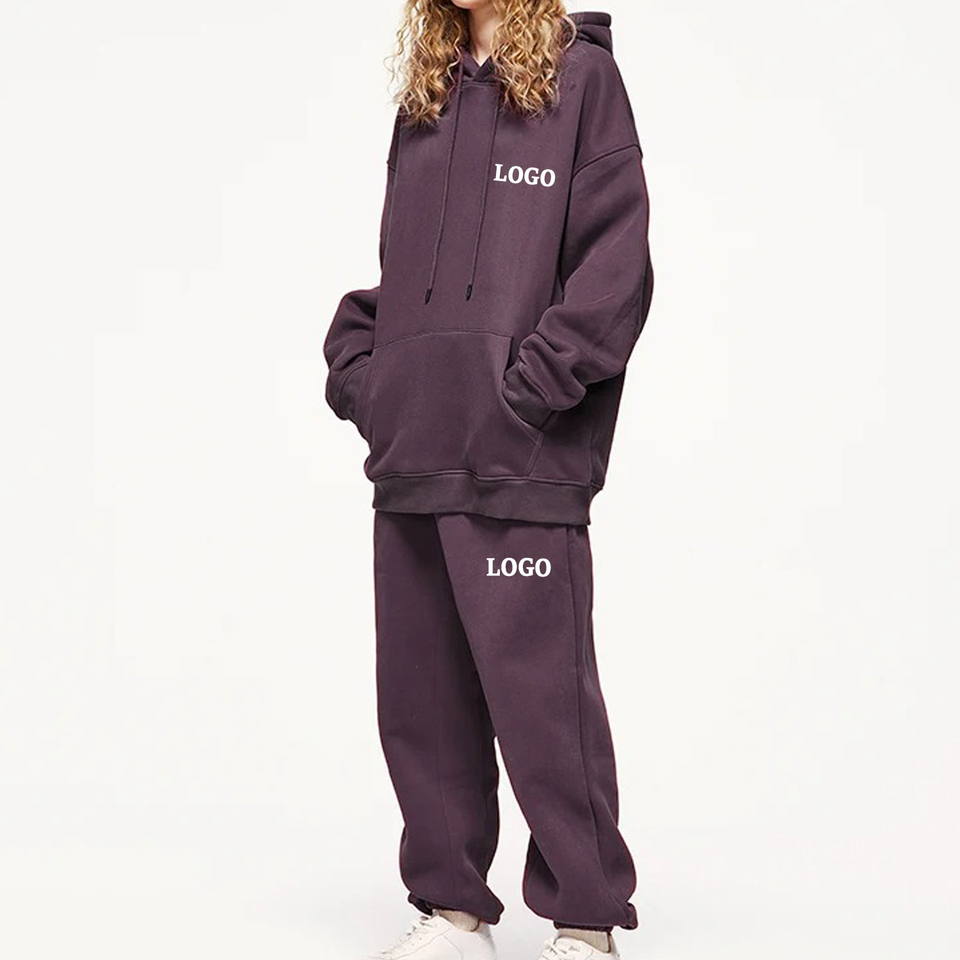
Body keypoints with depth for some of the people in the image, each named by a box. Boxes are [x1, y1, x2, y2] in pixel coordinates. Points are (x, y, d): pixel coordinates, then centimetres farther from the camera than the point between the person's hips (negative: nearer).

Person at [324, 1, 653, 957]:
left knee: (539, 690, -4)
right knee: (419, 695, 9)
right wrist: (355, 363, 8)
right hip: (411, 451, 7)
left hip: (523, 459, -6)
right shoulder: (423, 98, 20)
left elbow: (617, 262, -7)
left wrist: (534, 385, -14)